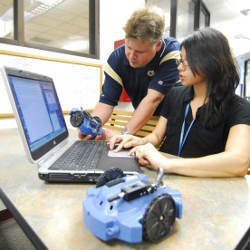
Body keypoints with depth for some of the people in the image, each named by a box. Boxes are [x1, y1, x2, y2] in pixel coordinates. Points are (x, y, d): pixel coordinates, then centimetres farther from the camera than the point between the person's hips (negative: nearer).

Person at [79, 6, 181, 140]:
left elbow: (153, 98, -29)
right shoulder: (117, 57, -12)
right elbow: (107, 101, -14)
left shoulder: (172, 51, -22)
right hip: (143, 121, 2)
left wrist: (124, 133, -33)